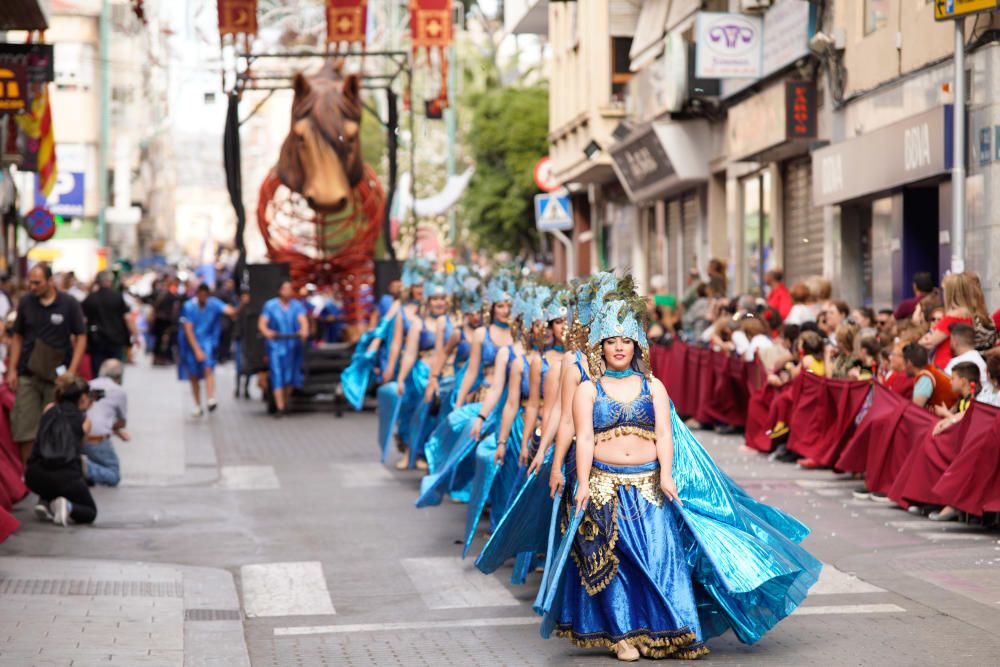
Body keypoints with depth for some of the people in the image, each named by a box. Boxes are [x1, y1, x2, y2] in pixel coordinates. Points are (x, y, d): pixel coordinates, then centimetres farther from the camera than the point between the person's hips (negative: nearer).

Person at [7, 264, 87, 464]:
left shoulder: (69, 304, -4)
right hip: (27, 374, 2)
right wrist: (12, 370, 4)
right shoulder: (25, 302, 4)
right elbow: (17, 337, 11)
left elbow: (81, 337, -1)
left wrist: (71, 371, -9)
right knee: (25, 426, -1)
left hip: (57, 376, -2)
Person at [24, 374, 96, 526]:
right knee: (90, 512, 23)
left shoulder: (49, 409, 17)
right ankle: (68, 507, -9)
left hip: (35, 477, 3)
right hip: (66, 478, -3)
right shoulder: (85, 421, 11)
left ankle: (45, 501, 17)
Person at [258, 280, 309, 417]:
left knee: (291, 375, 5)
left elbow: (303, 320, -10)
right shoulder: (270, 305, 1)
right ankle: (279, 407, -8)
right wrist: (266, 332, -28)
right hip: (276, 344, -2)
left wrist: (304, 330, -32)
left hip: (294, 344, 2)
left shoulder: (297, 305, 4)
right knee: (277, 376, -8)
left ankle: (286, 403, 26)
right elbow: (262, 322, -6)